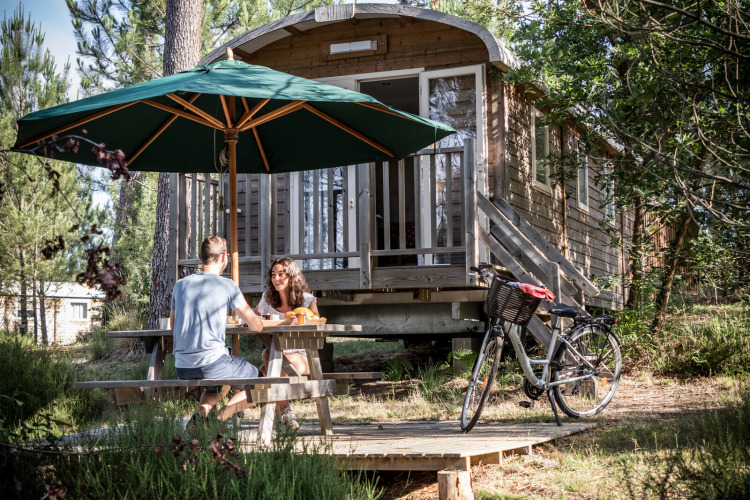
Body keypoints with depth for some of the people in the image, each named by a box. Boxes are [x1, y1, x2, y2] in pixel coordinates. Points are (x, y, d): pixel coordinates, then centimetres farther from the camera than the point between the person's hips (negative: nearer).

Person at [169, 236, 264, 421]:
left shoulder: (180, 285, 10)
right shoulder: (227, 286, -5)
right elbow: (257, 326, -3)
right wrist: (254, 319, 23)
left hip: (182, 368, 6)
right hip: (213, 362, -5)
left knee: (218, 386, 35)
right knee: (255, 378, 21)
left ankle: (202, 410, 3)